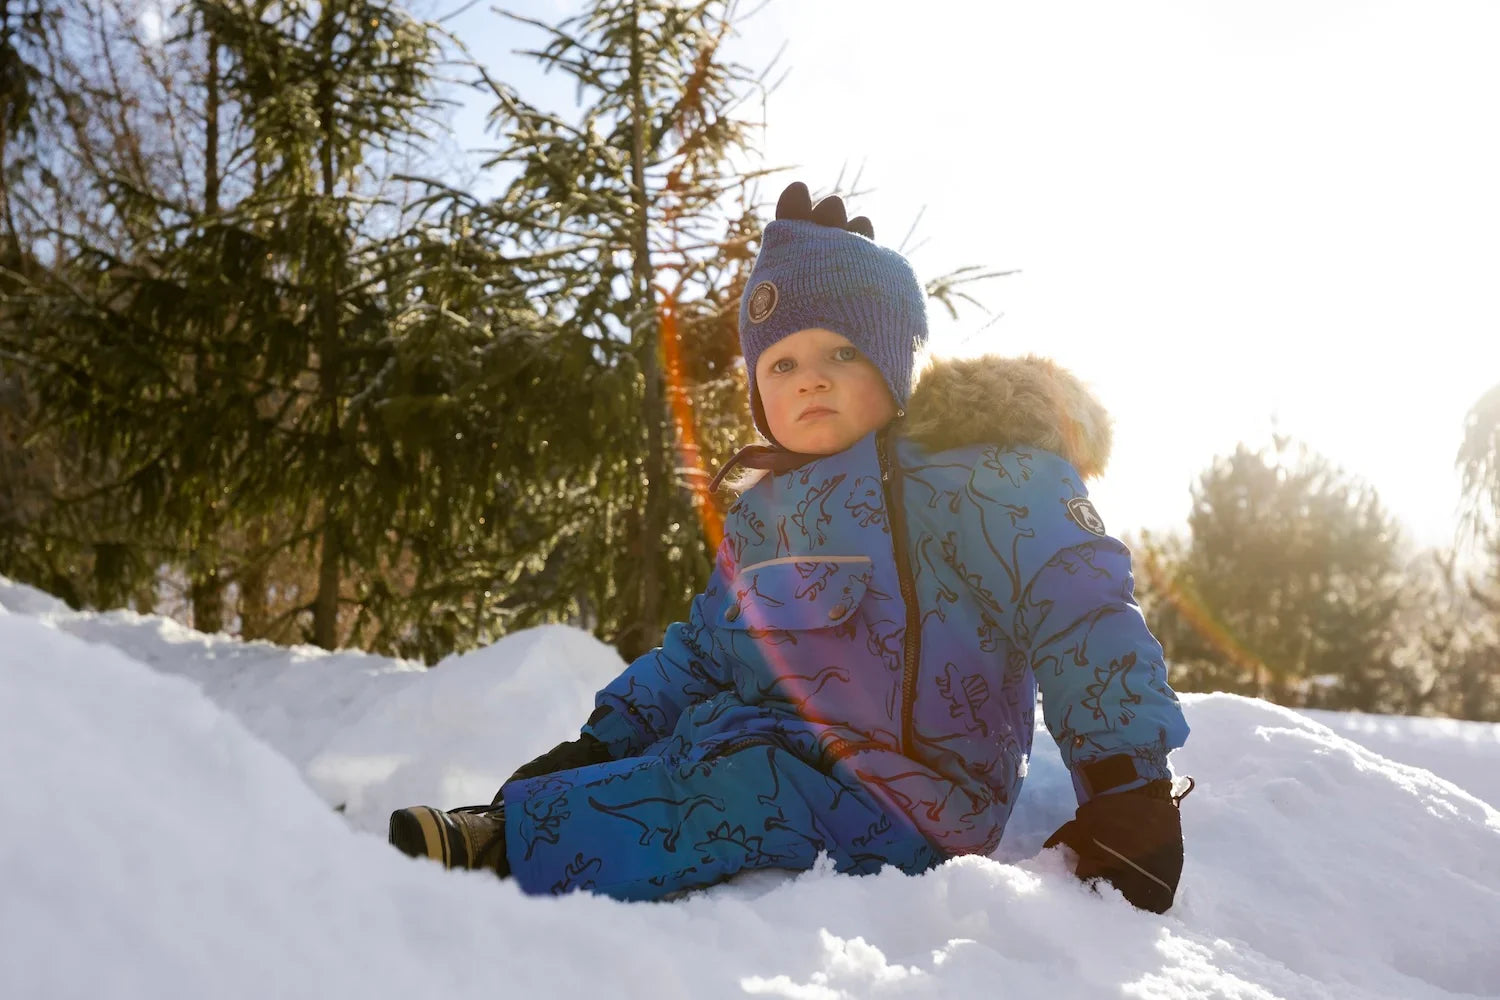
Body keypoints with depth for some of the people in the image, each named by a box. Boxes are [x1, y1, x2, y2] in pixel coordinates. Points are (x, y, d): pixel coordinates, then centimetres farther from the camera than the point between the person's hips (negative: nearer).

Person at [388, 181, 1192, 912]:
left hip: (904, 798, -9)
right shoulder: (761, 516, 16)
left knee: (745, 787, -32)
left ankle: (504, 851, -36)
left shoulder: (976, 477, -9)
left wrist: (1130, 793, -19)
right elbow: (700, 652, 21)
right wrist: (597, 746, 9)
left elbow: (1083, 616, -14)